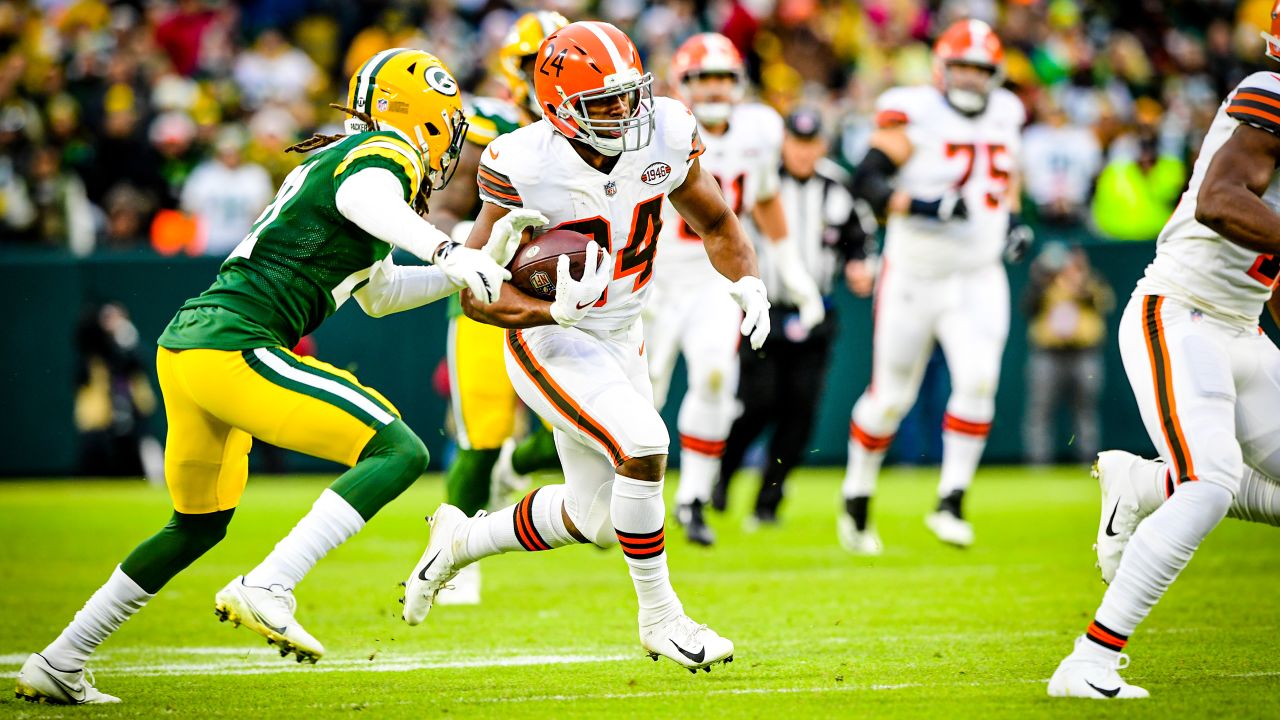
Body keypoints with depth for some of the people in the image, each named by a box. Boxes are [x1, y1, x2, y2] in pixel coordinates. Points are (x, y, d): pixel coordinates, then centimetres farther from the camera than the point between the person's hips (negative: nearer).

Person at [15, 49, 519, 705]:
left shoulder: (327, 160, 27)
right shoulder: (386, 151, -1)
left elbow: (378, 294, 38)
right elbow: (363, 198, -29)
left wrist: (479, 267, 31)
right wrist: (448, 252, -41)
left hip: (183, 347, 10)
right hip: (234, 348, -10)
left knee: (199, 525, 28)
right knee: (399, 452, -13)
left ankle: (56, 666, 33)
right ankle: (264, 590, -23)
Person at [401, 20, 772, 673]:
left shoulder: (665, 135, -12)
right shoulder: (525, 169, -25)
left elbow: (715, 225, 5)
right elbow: (478, 292, -21)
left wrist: (747, 282, -15)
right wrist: (558, 311, -38)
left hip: (620, 339, 6)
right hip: (550, 343, -6)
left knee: (597, 520, 13)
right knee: (642, 447, -27)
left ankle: (460, 540, 38)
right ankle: (659, 617, -9)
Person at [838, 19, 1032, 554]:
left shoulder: (1003, 116, 6)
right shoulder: (914, 116, -13)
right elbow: (866, 180, -19)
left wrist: (1012, 219, 6)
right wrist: (922, 206, -30)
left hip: (978, 280, 4)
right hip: (914, 277, -4)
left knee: (978, 381, -17)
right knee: (890, 397, 5)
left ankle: (951, 503, -10)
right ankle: (857, 499, 26)